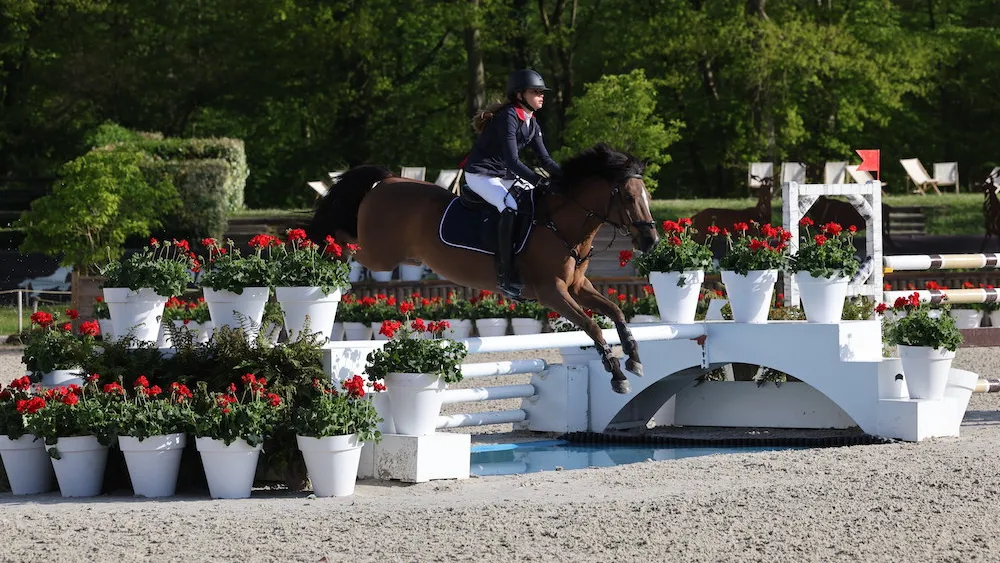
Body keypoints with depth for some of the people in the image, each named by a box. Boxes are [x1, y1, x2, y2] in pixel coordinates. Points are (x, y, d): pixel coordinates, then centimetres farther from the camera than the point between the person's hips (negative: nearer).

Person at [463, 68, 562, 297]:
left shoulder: (531, 123, 7)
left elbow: (545, 160, 7)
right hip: (481, 174, -10)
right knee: (510, 206, -32)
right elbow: (512, 160, -29)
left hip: (505, 175, 10)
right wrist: (540, 181, -35)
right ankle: (505, 276, -34)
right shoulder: (509, 118, -22)